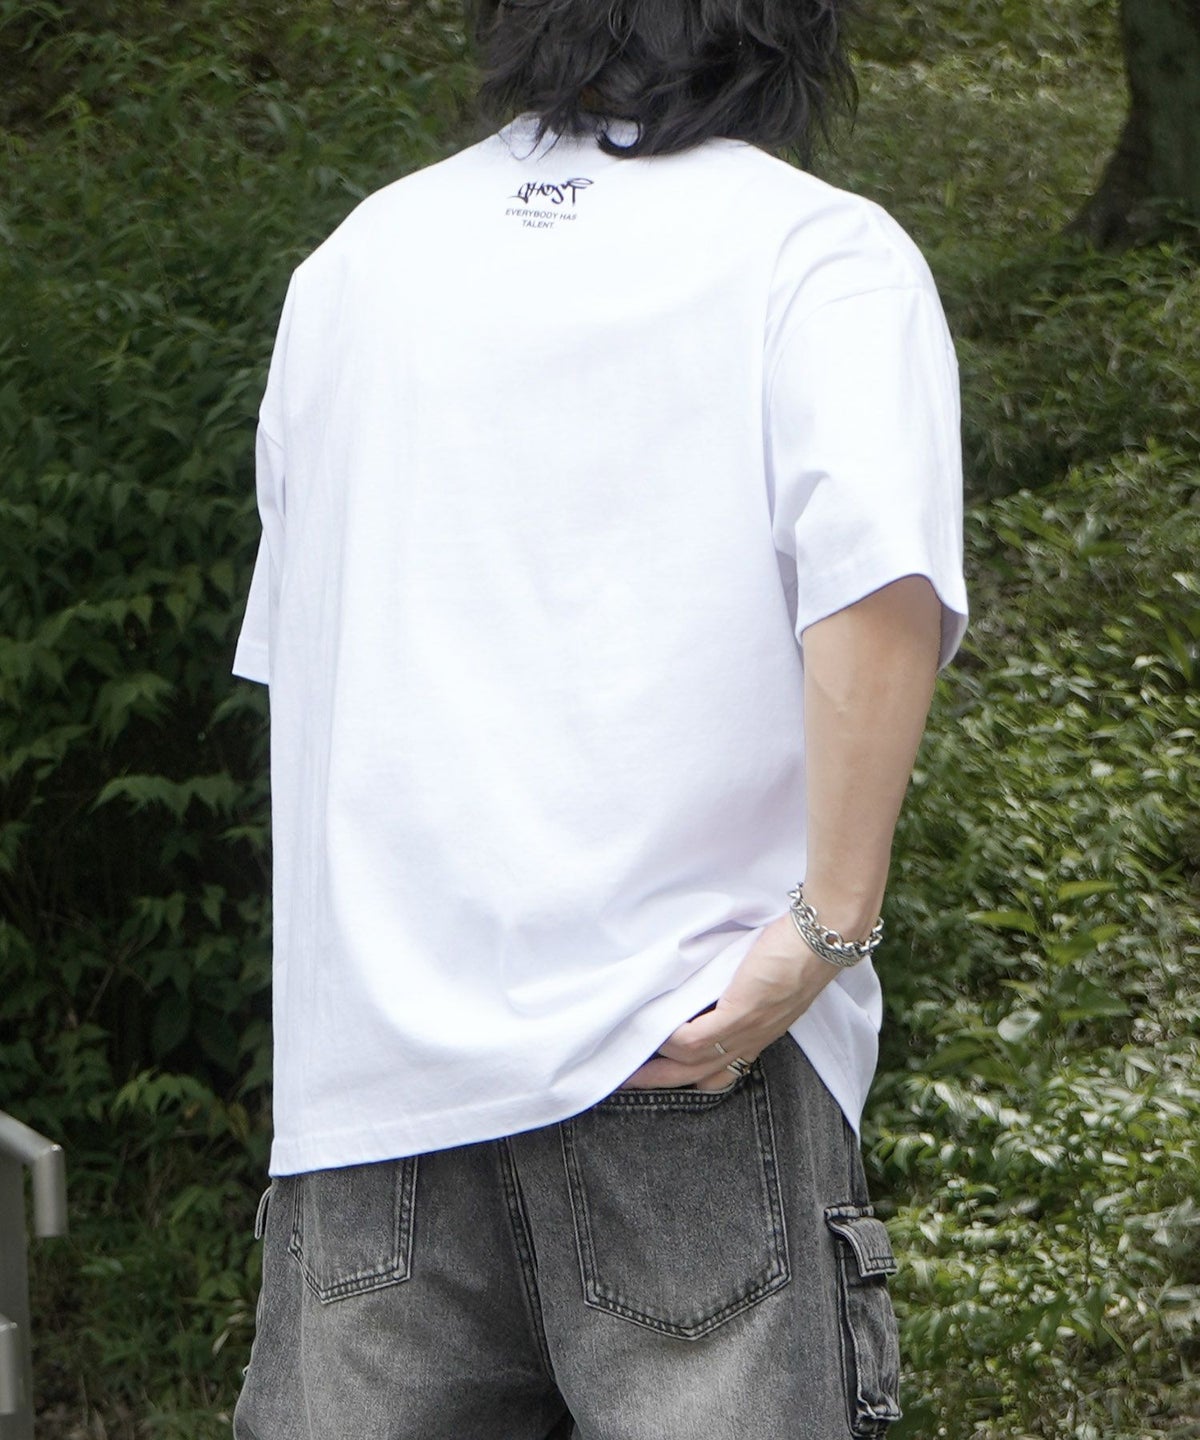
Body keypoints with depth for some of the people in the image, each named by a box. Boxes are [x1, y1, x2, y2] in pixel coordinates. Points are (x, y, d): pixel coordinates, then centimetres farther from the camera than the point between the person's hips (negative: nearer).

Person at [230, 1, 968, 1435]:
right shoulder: (818, 252, -1)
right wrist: (832, 925, -16)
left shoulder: (357, 260, 15)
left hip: (365, 1047, 4)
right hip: (689, 1045, -4)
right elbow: (879, 570, -19)